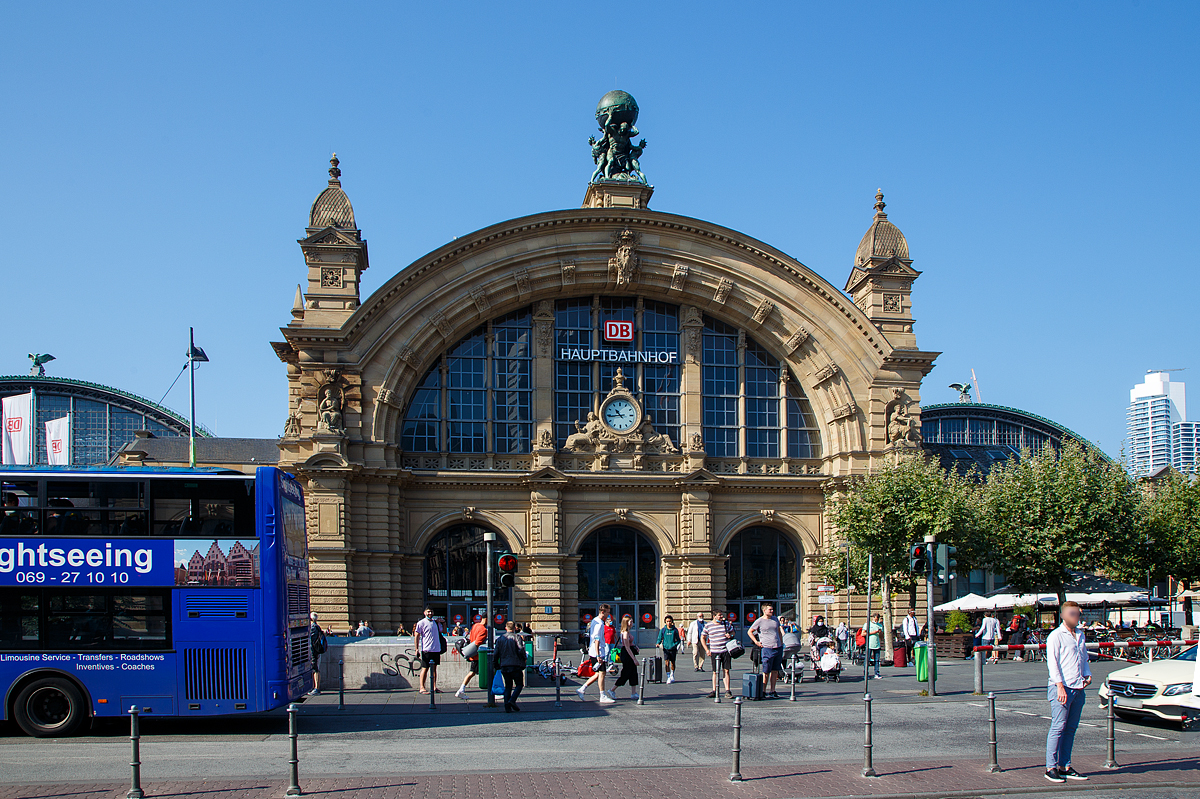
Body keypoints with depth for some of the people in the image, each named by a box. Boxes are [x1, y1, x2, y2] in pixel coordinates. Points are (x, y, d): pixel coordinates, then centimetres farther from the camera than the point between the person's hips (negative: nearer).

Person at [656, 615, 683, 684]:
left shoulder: (675, 630, 1)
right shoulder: (663, 630, 1)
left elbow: (678, 639, 9)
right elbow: (660, 638, 5)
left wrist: (675, 644, -7)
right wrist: (658, 643, -14)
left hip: (673, 648, 1)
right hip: (666, 648, -1)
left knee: (672, 663, 13)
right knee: (667, 663, -12)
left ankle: (672, 675, 35)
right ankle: (668, 677, -8)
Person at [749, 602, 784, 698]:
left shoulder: (775, 619, 12)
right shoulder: (759, 621, -4)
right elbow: (749, 632, 3)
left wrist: (782, 644, 17)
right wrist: (756, 642, -4)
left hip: (778, 648, 5)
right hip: (767, 649, -5)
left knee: (775, 671, 7)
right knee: (766, 671, -4)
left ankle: (772, 691, 14)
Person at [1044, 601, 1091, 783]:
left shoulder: (1080, 635, 18)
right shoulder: (1056, 636, -5)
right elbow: (1052, 662, -10)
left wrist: (1087, 675, 10)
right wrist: (1060, 686, -17)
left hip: (1078, 689, 7)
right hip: (1062, 688, -7)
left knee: (1071, 729, 9)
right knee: (1058, 727, -8)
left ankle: (1065, 766, 14)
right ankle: (1051, 767, -4)